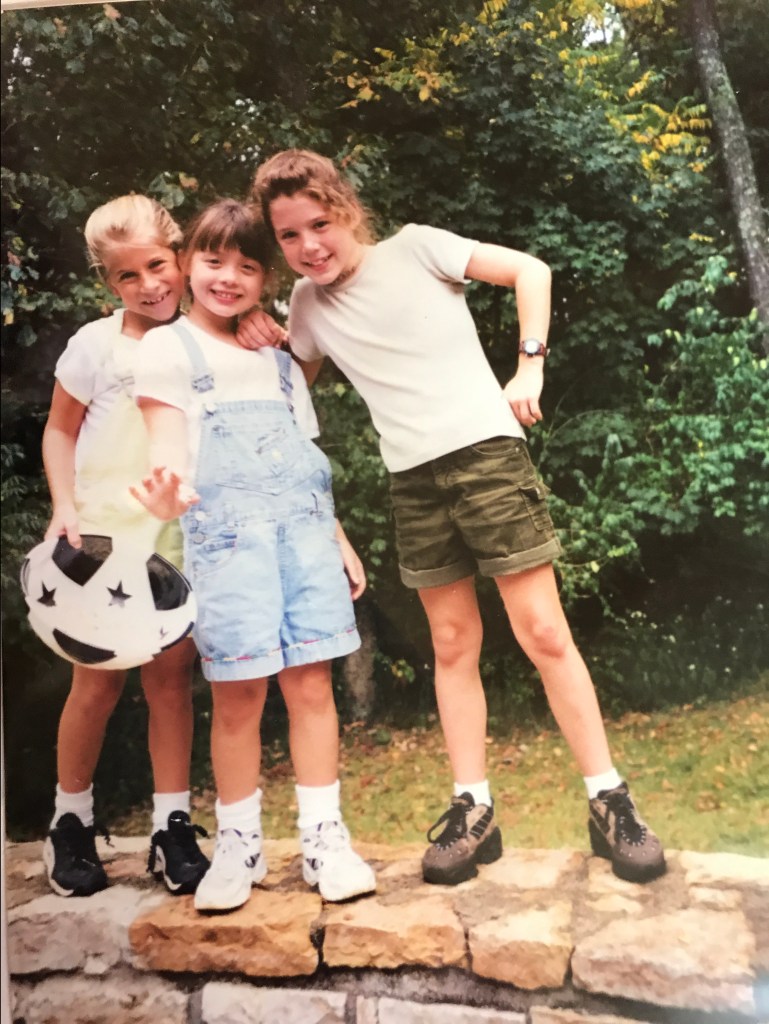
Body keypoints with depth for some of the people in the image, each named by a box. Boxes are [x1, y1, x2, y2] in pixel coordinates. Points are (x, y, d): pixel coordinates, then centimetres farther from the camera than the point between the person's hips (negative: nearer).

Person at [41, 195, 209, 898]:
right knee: (99, 682, 3)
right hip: (107, 537, -1)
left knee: (172, 681, 4)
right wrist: (65, 506, -10)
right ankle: (71, 823, 23)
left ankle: (173, 829, 16)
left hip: (183, 541, 2)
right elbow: (60, 431, 2)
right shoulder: (97, 344, -5)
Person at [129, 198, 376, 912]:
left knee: (311, 683, 0)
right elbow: (168, 442, -6)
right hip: (226, 532, -4)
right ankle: (239, 846, 13)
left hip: (303, 528, 4)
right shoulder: (170, 349, 7)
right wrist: (168, 490, -28)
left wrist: (337, 536, 19)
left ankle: (323, 838, 10)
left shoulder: (278, 359, 21)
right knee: (238, 693, -3)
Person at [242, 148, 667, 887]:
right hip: (412, 480, 4)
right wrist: (258, 342, 4)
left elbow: (529, 270, 1)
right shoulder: (308, 302, 11)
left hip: (486, 450, -4)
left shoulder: (413, 247, 0)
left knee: (544, 633, -3)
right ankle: (472, 809, 17)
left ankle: (608, 801, 8)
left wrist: (529, 368, -5)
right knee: (452, 646, 8)